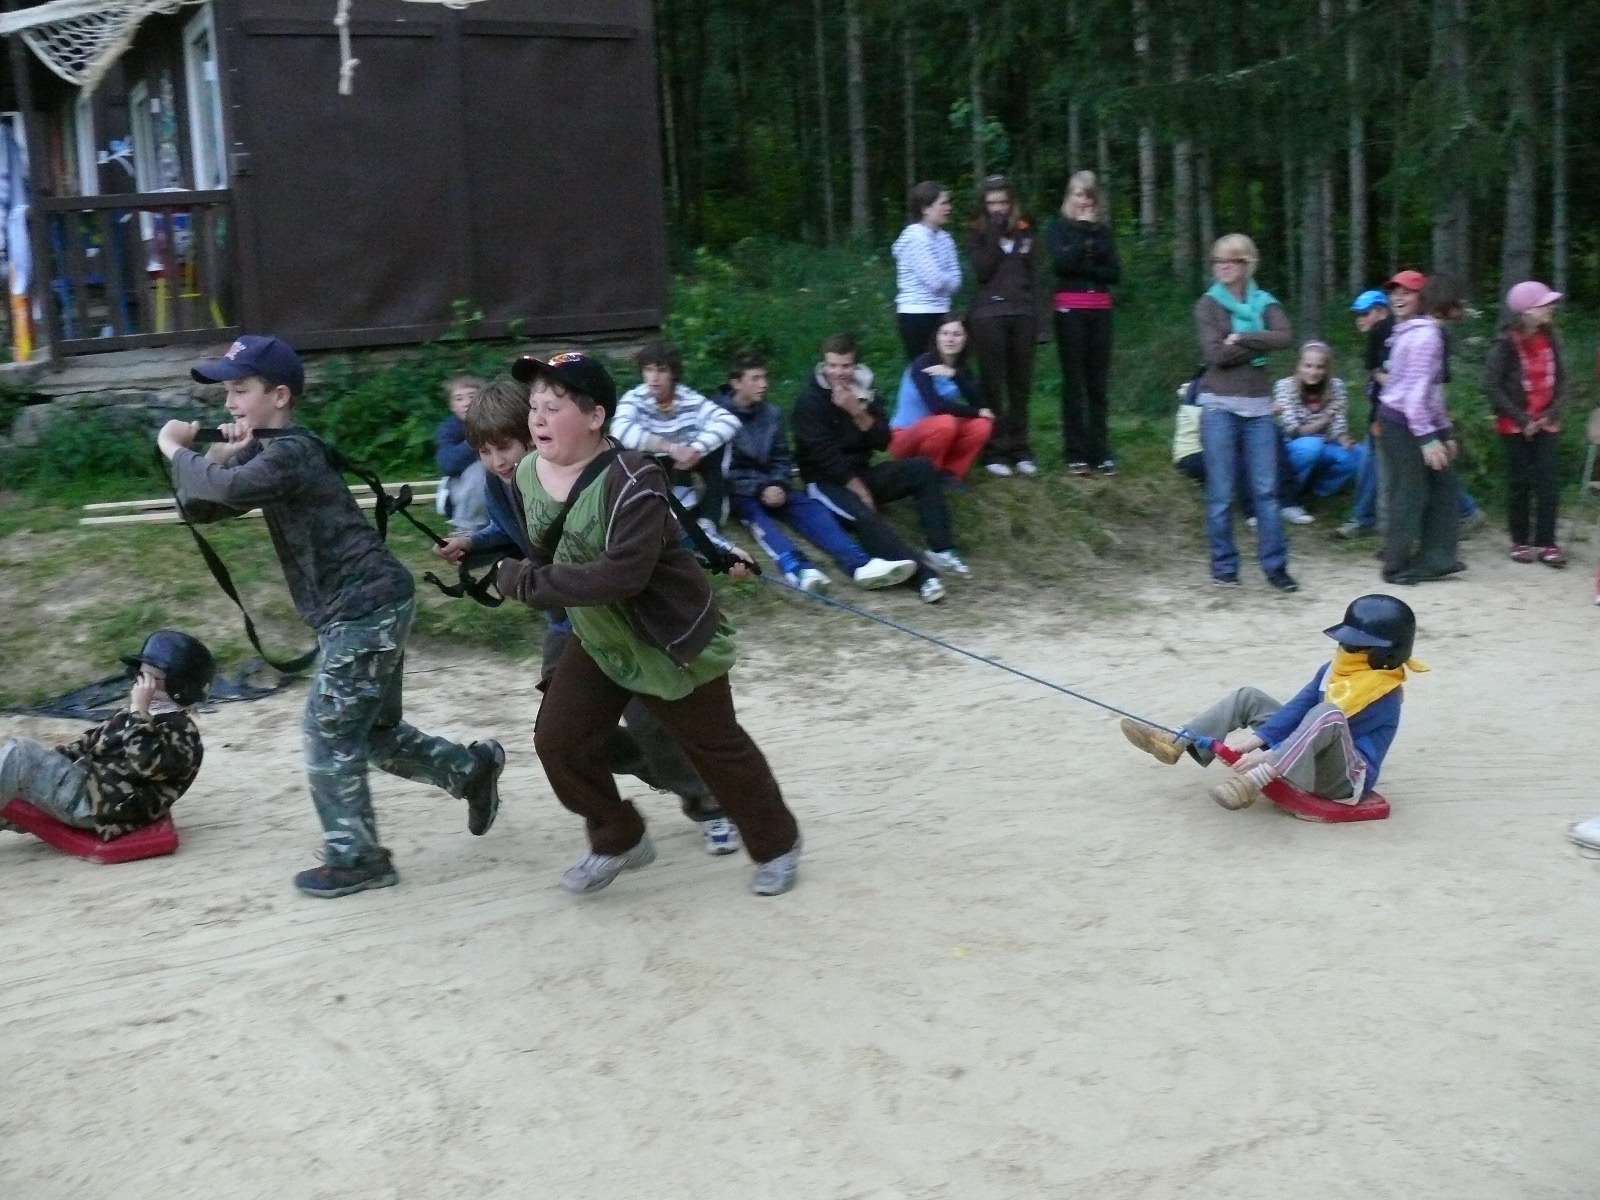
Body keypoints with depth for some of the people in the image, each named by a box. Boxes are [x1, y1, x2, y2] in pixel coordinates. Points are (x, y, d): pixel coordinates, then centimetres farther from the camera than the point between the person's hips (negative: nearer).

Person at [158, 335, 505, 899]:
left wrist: (176, 449, -18)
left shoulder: (291, 452, -16)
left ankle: (356, 858, 10)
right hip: (366, 611, 10)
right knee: (376, 731, 19)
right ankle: (473, 768, 33)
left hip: (367, 608, -10)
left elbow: (228, 490, -34)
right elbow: (201, 506, 10)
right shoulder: (264, 453, 14)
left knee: (329, 735, -2)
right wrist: (216, 458, -7)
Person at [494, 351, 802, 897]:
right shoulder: (528, 474, -7)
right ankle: (620, 841, 24)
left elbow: (621, 575, -40)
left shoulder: (631, 481, -31)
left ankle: (777, 844, 33)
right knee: (558, 741, 1)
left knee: (716, 749, 9)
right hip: (597, 640, 7)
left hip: (672, 639, -7)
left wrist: (525, 582, -33)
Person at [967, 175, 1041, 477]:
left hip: (1023, 314, 3)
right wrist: (995, 236, -11)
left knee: (1020, 384, 4)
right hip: (989, 315, -3)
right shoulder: (977, 233, 4)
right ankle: (994, 452, -2)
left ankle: (1020, 449, 10)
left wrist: (1036, 316, 9)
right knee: (993, 385, -3)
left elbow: (1031, 275, 14)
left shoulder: (1024, 230, 13)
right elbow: (982, 272, -9)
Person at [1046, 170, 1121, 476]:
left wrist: (1084, 268, -10)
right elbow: (1063, 262, -13)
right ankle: (1075, 453, -1)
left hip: (1100, 311, 3)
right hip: (1070, 310, -3)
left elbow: (1114, 272, 4)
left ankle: (1100, 451, 6)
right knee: (1074, 382, -3)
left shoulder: (1103, 230, 15)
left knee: (1098, 384, 2)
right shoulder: (1057, 227, 5)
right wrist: (1085, 231, -7)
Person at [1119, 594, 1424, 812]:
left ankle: (1255, 779, -52)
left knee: (1328, 714, -40)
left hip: (1348, 776, -9)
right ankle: (1177, 743, -5)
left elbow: (1333, 727, -26)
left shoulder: (1379, 693, -19)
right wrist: (1259, 739, -12)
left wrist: (1269, 757, -30)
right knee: (1247, 697, 8)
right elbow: (1299, 707, 2)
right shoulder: (1335, 669, 7)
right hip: (1310, 760, 9)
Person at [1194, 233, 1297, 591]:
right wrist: (1260, 344, -6)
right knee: (1221, 492, 0)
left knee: (1266, 489, 0)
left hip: (1259, 406, 2)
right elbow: (1216, 354, -11)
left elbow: (1283, 336, -9)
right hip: (1219, 406, -2)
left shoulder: (1265, 302, 10)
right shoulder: (1208, 304, 3)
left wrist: (1241, 339, -13)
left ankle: (1275, 565, 5)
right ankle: (1224, 566, 10)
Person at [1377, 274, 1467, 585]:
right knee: (1409, 497, -3)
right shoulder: (1426, 335, -17)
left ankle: (1434, 559, 13)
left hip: (1415, 422, 10)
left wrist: (1445, 431, 19)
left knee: (1443, 488, 10)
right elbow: (1415, 392, -23)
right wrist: (1428, 439, -24)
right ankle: (1398, 568, 7)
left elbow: (1433, 391, 20)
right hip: (1402, 425, -10)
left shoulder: (1429, 332, 15)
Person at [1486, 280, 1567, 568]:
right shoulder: (1506, 343, -10)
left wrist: (1552, 413, -5)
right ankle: (1520, 542, 14)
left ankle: (1546, 543, 3)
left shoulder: (1549, 338, 6)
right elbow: (1492, 386, -12)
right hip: (1515, 426, -4)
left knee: (1549, 484, -2)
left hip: (1547, 425, 4)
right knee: (1519, 484, 2)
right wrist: (1522, 419, -13)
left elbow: (1560, 379, 11)